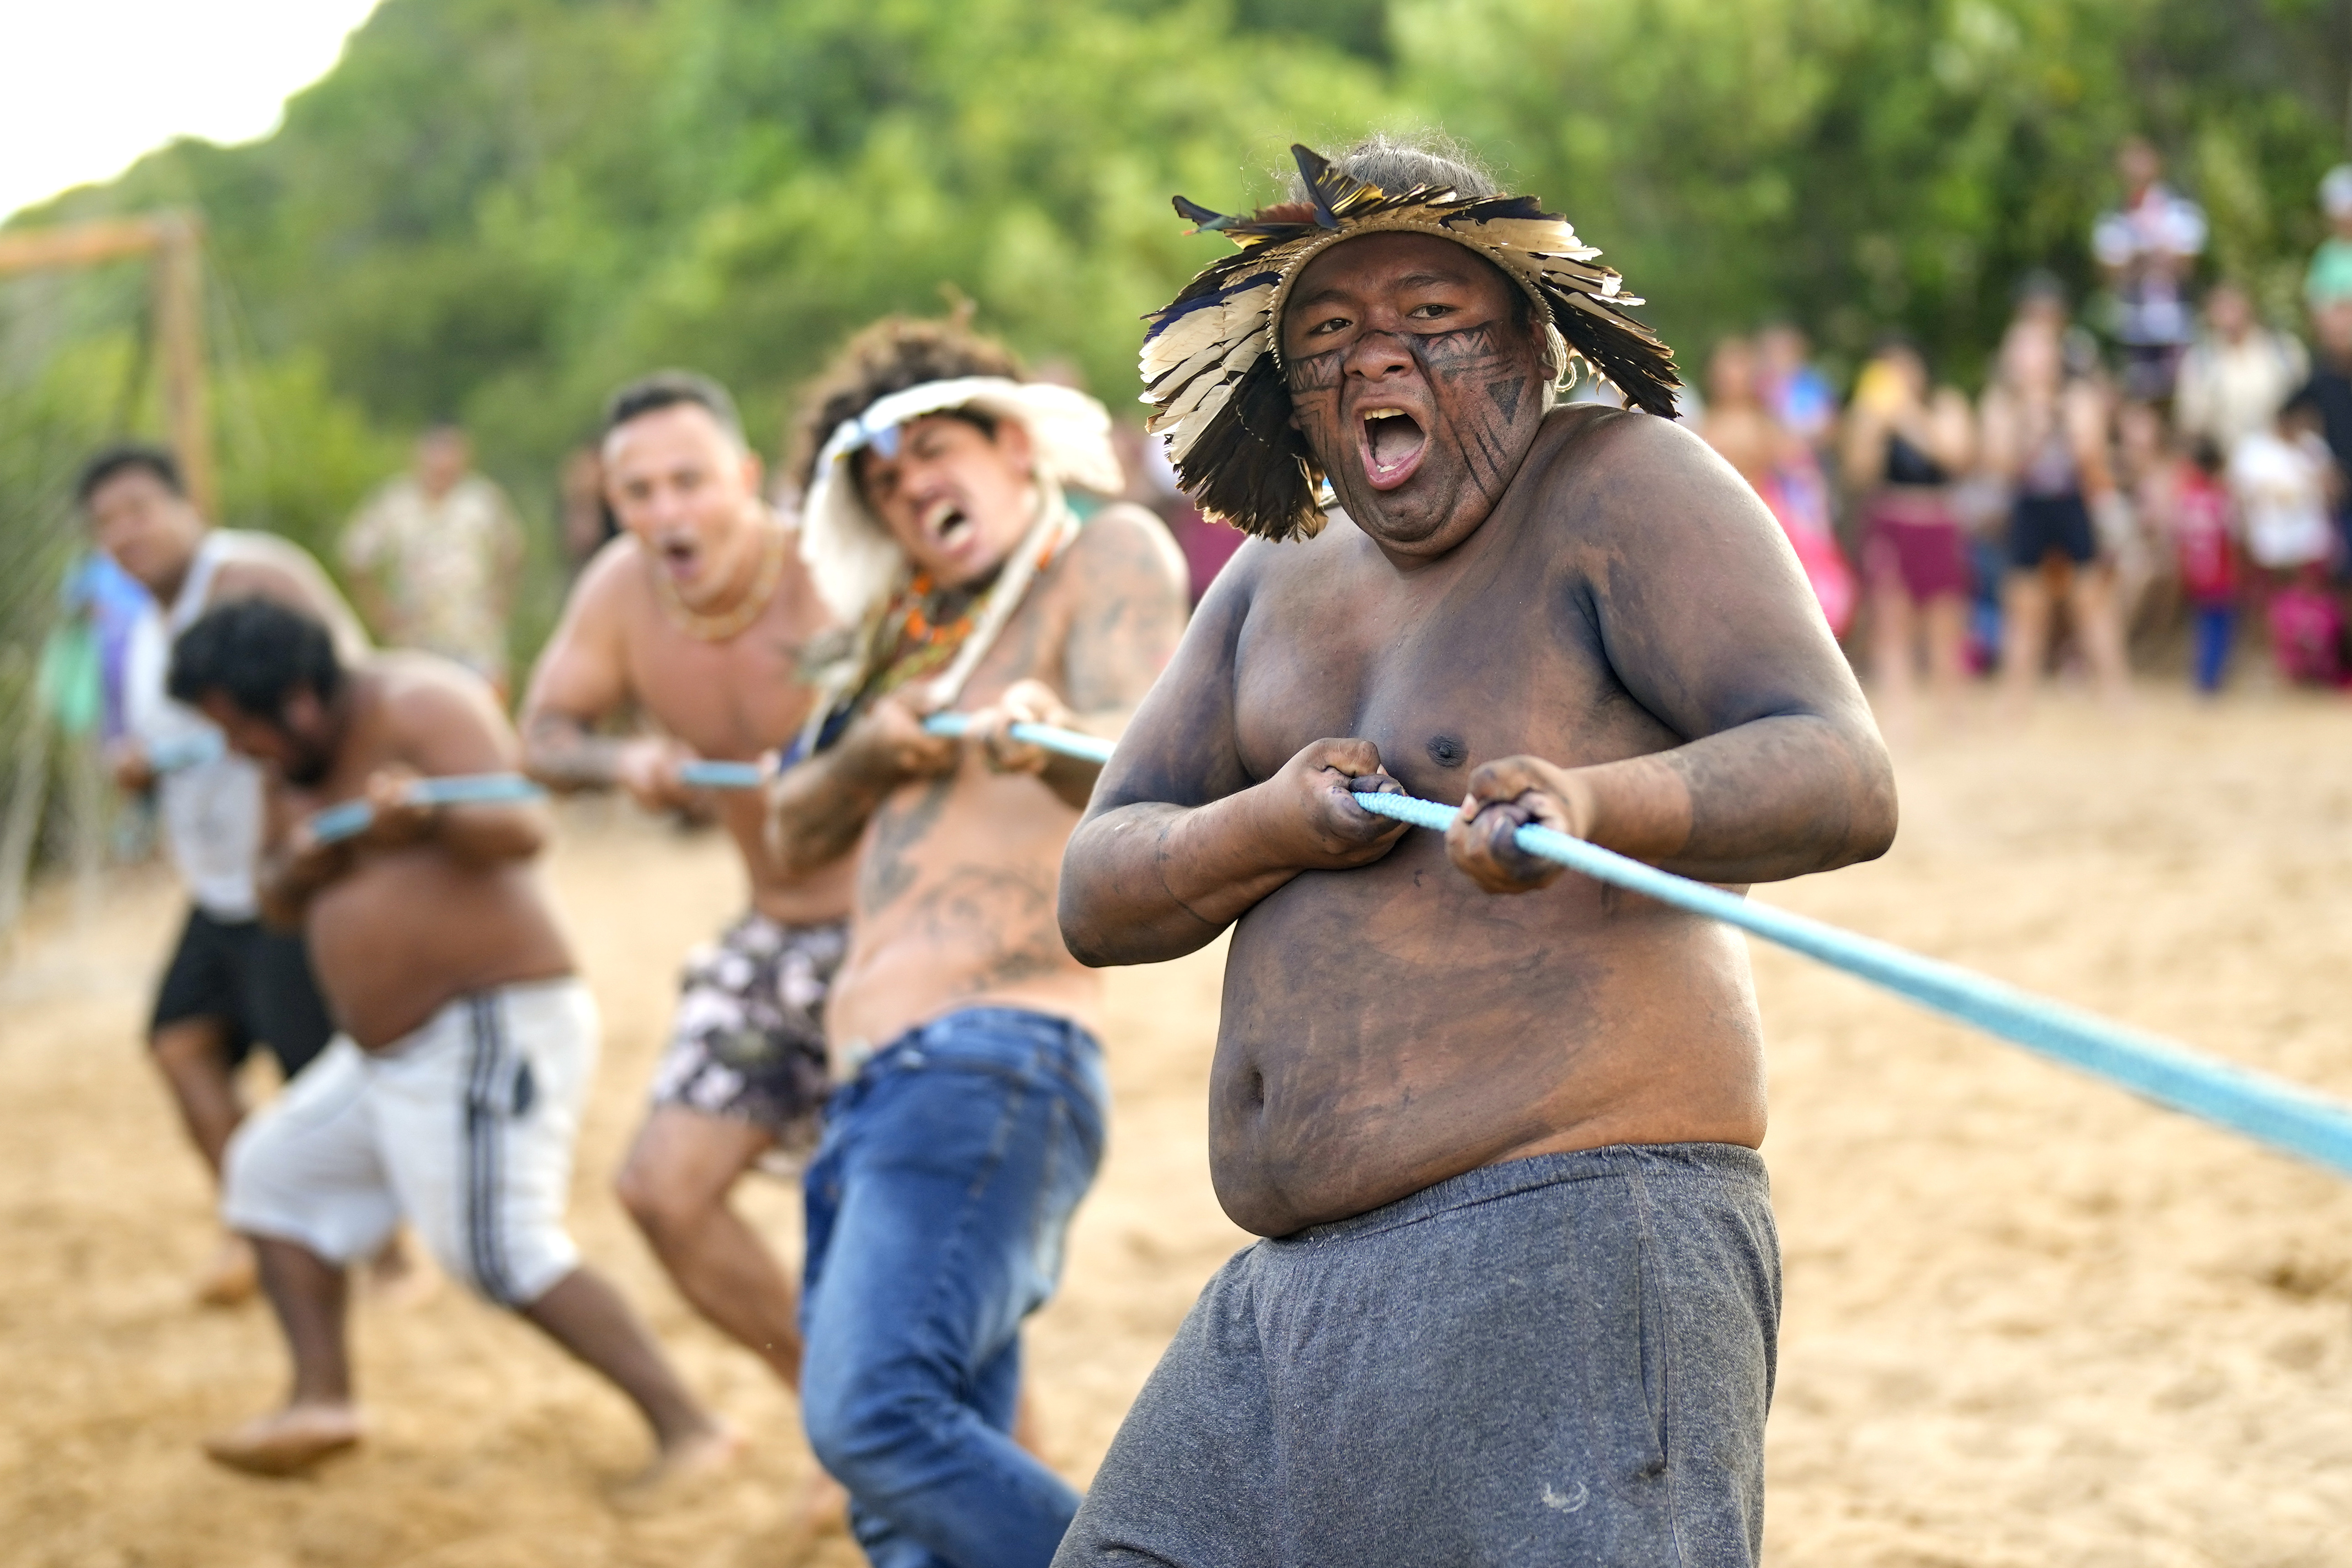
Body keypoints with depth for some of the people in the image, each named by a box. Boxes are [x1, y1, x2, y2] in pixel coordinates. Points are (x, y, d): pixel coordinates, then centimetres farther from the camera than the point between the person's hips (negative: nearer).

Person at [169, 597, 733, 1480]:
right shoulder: (298, 760, 11)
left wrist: (430, 815, -46)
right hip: (391, 1047, 10)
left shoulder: (418, 705, -15)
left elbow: (523, 827, -27)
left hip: (489, 1028, -10)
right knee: (275, 1174, 16)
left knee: (505, 1255, -17)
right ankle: (323, 1401, 17)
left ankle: (687, 1431, -16)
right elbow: (278, 903, 18)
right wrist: (297, 870, -5)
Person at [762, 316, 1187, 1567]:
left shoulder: (1108, 552, 3)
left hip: (990, 1056, -8)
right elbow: (796, 833, 23)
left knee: (877, 1415, -27)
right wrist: (873, 748, 2)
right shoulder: (913, 631, 25)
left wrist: (1048, 737, -38)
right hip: (874, 1077, 8)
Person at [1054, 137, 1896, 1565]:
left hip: (1574, 1245, -7)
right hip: (1296, 1285, 8)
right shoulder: (1281, 580, 17)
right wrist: (1263, 831, -9)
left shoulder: (1618, 487, -3)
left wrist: (1591, 801, -34)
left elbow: (1846, 782, -15)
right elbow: (1097, 896, 12)